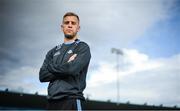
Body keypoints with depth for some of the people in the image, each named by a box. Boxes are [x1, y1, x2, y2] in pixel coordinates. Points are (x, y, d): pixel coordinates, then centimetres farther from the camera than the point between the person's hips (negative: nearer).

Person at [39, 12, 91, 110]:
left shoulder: (83, 47, 4)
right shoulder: (53, 51, 19)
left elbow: (73, 69, -14)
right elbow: (42, 75, 7)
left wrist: (51, 67, 2)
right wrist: (66, 66, -5)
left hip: (72, 101, -5)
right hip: (52, 101, 5)